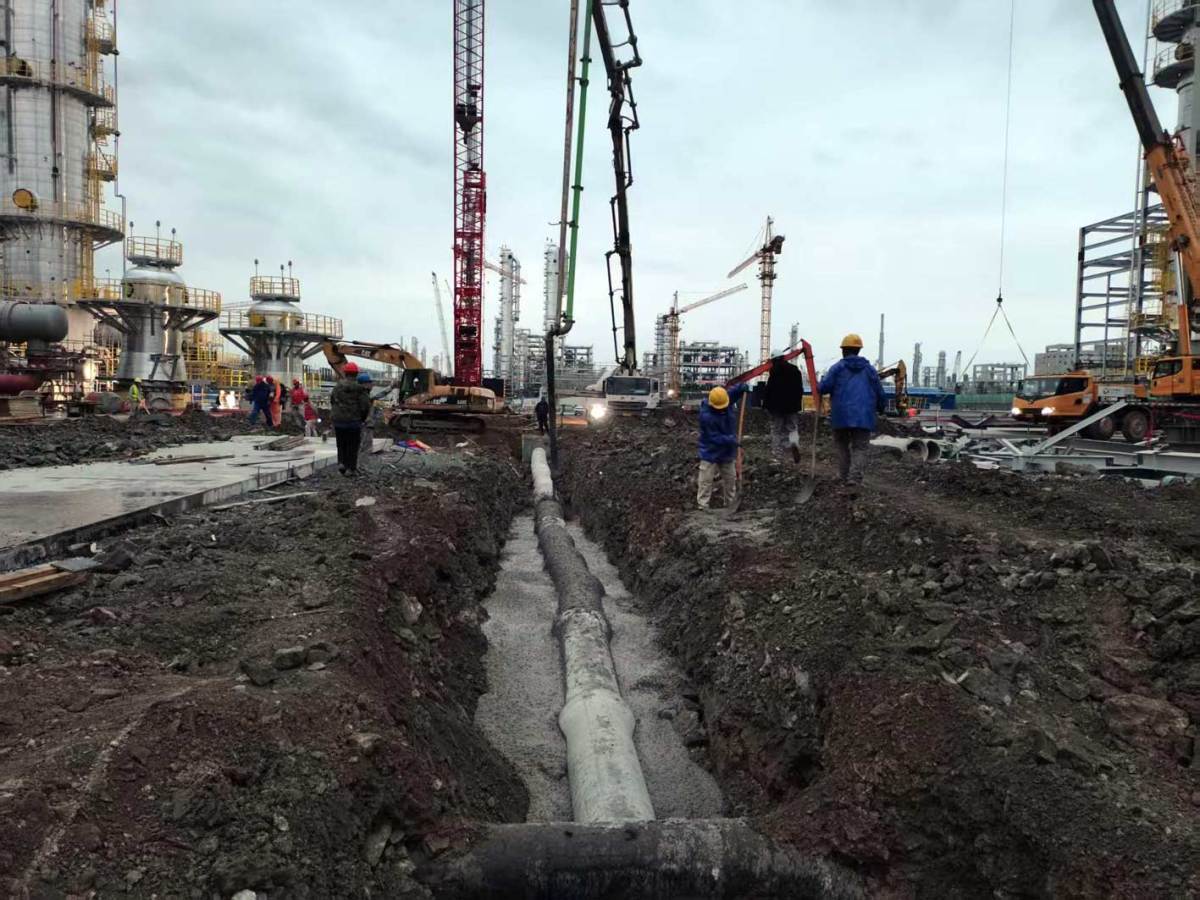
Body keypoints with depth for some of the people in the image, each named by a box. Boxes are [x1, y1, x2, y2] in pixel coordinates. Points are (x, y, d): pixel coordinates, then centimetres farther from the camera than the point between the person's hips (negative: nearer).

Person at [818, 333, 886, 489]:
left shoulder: (838, 367, 0)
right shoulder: (869, 369, 8)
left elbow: (824, 387, -8)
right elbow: (879, 392, 12)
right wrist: (880, 408, 30)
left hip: (842, 415, -1)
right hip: (864, 417, 1)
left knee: (841, 445, 15)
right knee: (860, 448, 2)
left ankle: (844, 475, 13)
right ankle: (854, 478, -12)